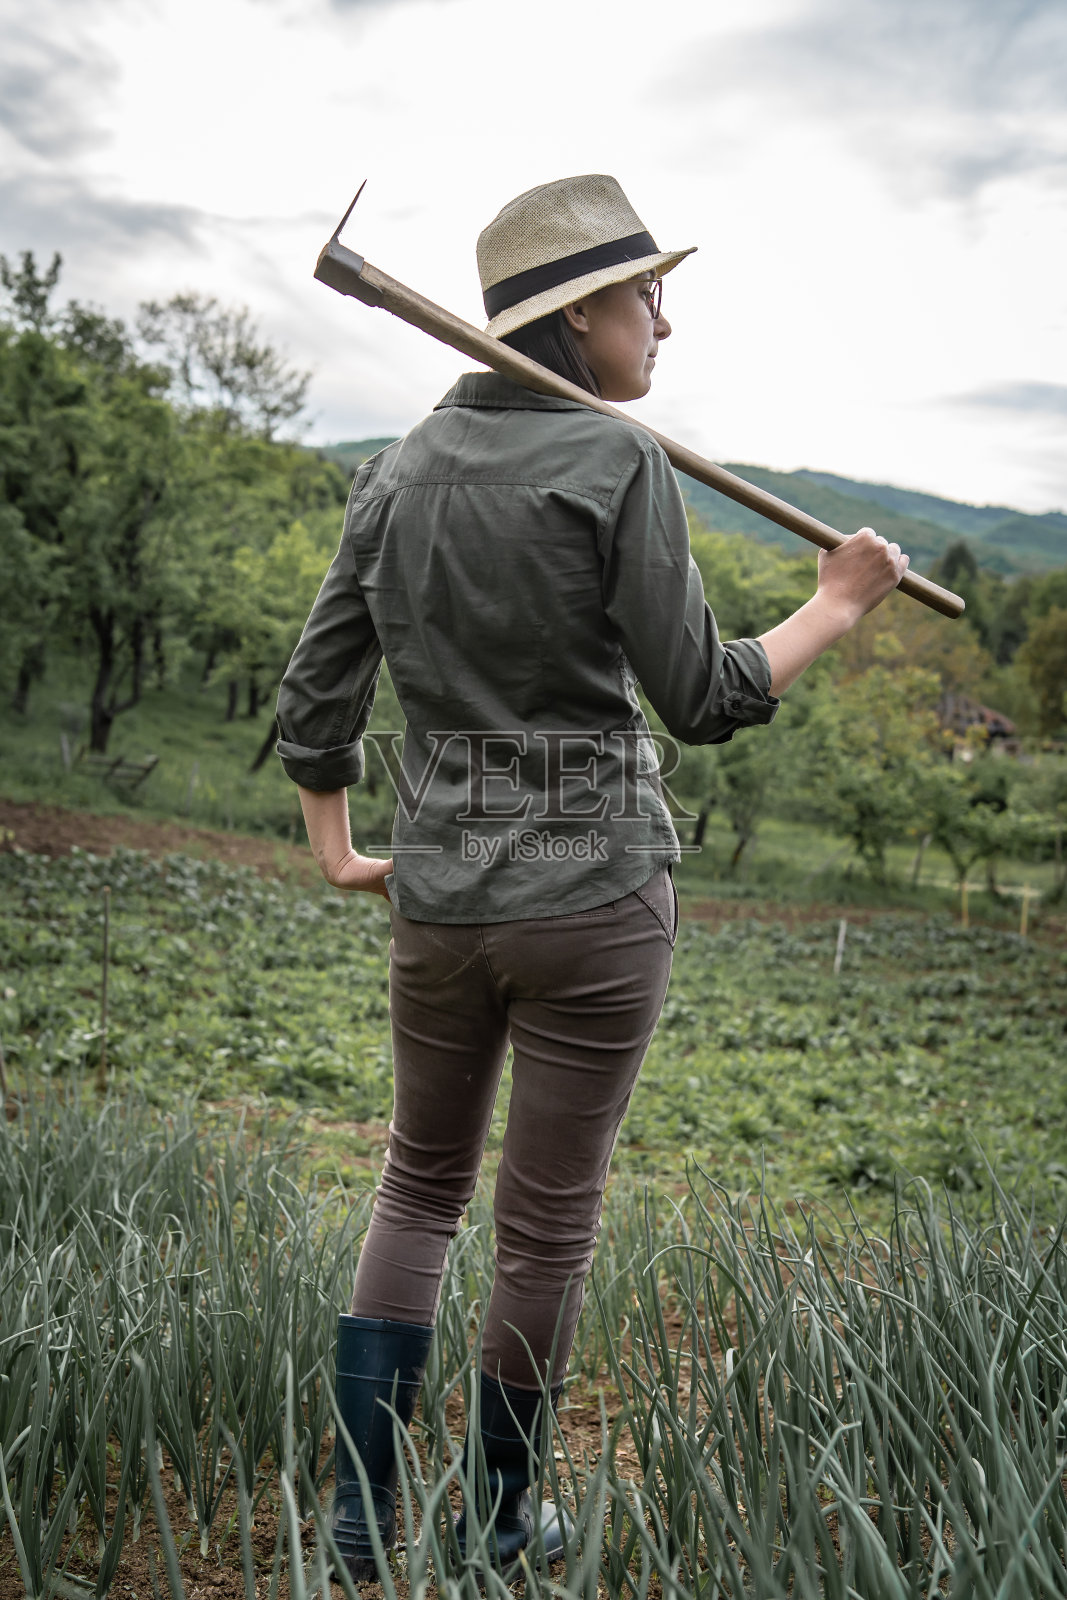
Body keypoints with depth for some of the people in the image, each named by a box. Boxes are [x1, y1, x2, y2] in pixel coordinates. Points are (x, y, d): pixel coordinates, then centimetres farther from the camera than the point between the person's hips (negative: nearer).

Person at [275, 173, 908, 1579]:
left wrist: (337, 854, 17)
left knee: (420, 1186, 24)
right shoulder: (620, 465, -12)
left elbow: (317, 693, 6)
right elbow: (704, 701, -11)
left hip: (438, 896, 5)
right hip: (595, 897, -5)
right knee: (547, 1227, 13)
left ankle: (360, 1514, 25)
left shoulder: (400, 473, 5)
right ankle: (501, 1528, 32)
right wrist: (841, 603, 3)